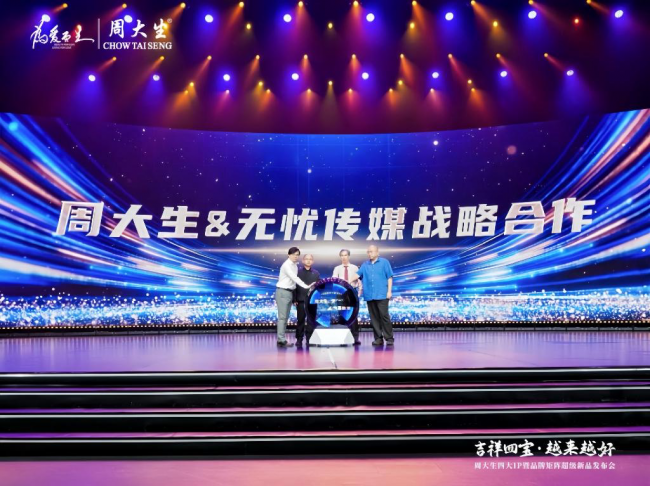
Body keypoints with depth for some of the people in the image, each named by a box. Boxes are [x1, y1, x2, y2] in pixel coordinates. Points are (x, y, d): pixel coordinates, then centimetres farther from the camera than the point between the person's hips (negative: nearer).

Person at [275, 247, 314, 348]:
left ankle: (282, 339, 12)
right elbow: (294, 278, -22)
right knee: (282, 317, -9)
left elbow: (294, 279, 11)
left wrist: (294, 297, 6)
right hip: (283, 292, -8)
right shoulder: (286, 265, -13)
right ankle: (281, 340, -9)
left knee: (285, 317, 9)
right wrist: (306, 286, -26)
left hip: (290, 292, 9)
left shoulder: (295, 266, 12)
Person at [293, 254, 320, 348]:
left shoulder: (316, 273, 10)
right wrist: (294, 299, -7)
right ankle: (299, 339, 12)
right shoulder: (298, 271, 2)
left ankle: (309, 339, 12)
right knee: (300, 320, 4)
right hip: (301, 300, -2)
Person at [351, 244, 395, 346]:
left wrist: (389, 291, -5)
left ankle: (389, 338, 0)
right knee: (374, 318, 5)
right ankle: (378, 338, 11)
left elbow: (389, 277, 2)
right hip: (369, 295, 4)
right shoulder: (365, 264, 14)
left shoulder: (384, 262, 4)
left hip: (382, 295, -4)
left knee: (384, 316, -7)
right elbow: (358, 274, 5)